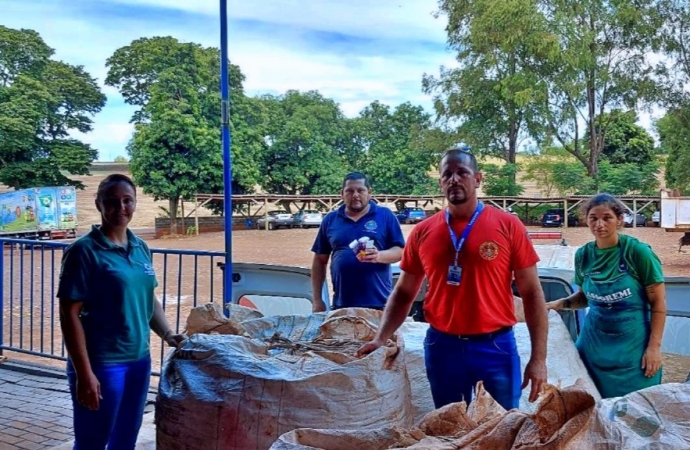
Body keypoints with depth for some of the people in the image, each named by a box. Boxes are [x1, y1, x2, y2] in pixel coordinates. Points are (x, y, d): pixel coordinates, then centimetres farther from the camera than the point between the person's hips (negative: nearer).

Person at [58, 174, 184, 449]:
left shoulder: (141, 248, 6)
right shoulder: (84, 251, -13)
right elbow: (70, 315, -15)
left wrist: (167, 334, 2)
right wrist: (84, 373, -18)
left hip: (139, 360, 6)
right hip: (101, 364, -6)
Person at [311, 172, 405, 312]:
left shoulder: (385, 215, 4)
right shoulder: (330, 219, 10)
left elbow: (400, 251, 1)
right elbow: (319, 261, 12)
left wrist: (379, 256, -20)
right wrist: (317, 300, 7)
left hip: (379, 303, -2)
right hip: (342, 304, 2)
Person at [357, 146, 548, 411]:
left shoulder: (508, 226, -4)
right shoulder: (422, 233, 2)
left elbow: (532, 293, -2)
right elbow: (403, 293, 10)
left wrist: (538, 358, -7)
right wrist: (381, 339, -3)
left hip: (496, 347, -2)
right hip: (441, 347, 2)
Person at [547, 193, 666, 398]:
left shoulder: (638, 252, -12)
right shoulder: (584, 254, 0)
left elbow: (658, 302, -8)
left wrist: (654, 346, -12)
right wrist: (560, 304, -4)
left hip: (632, 345, -3)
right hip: (594, 343, 4)